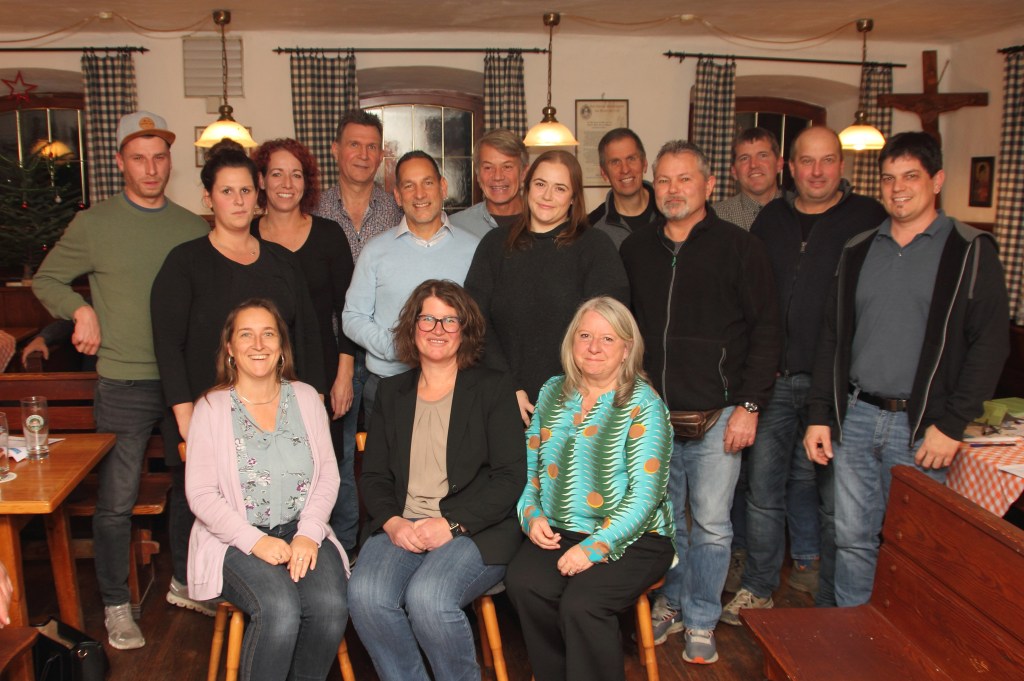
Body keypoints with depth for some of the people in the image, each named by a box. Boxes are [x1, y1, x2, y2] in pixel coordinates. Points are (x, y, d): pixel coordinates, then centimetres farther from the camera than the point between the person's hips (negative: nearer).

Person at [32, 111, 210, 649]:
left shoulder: (193, 228, 6)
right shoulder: (94, 224, -2)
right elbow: (46, 280, 7)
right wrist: (81, 311, -10)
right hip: (124, 384, -3)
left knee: (190, 487, 14)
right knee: (116, 499, 3)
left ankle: (184, 583, 33)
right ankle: (116, 606, 20)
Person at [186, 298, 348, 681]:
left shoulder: (306, 398, 9)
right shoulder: (212, 408, 0)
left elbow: (328, 476, 5)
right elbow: (201, 494, -4)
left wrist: (309, 534, -10)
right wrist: (255, 541, -16)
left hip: (302, 532, 3)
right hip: (236, 539, -2)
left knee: (330, 605, -25)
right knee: (280, 609, -30)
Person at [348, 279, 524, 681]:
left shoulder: (493, 390, 5)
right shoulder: (392, 393, 17)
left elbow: (511, 477, -3)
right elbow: (373, 475, 14)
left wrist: (451, 524, -14)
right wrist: (392, 521, -7)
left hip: (475, 529, -3)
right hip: (401, 526, 4)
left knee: (427, 596, -30)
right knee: (365, 595, -25)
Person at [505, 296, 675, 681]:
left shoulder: (643, 405, -5)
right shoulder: (553, 393, 11)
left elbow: (645, 494, -12)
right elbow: (530, 467, 16)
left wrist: (595, 547, -19)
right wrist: (531, 514, -2)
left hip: (630, 539, -4)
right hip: (557, 533, 4)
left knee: (581, 603, -30)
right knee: (521, 582, -24)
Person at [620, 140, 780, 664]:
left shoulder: (740, 248, -3)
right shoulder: (635, 251, 8)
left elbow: (765, 331, -3)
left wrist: (749, 405, -9)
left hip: (716, 418, -3)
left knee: (711, 526, 5)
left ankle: (701, 621, 22)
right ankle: (671, 601, 34)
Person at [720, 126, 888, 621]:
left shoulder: (869, 219, -1)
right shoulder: (771, 219, 10)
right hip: (774, 381, 3)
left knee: (834, 498, 6)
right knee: (764, 488, 9)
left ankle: (831, 603, 22)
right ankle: (757, 588, 25)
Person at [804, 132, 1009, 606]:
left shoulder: (971, 251, -1)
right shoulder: (858, 251, 12)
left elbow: (990, 343, -7)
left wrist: (952, 424, -13)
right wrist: (819, 415, 8)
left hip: (921, 426, -4)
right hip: (855, 418, 4)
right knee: (851, 539, 11)